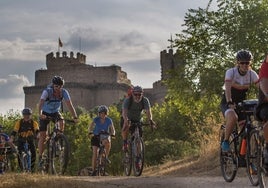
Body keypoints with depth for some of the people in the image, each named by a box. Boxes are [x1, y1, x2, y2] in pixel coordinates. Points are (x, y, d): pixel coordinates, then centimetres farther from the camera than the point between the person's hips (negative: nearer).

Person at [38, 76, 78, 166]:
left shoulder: (64, 92, -21)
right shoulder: (47, 91, -29)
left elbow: (69, 105, -27)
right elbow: (41, 103, -43)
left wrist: (75, 117, -40)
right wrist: (40, 113, -61)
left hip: (55, 112, 2)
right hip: (45, 113, -2)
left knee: (62, 122, -32)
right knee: (43, 136, -9)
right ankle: (40, 157, 0)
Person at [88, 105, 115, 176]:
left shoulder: (109, 120, -11)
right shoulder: (96, 119, -13)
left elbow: (112, 129, -15)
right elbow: (90, 127, -23)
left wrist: (112, 133, -37)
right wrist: (90, 132, -44)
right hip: (96, 136, 0)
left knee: (107, 142, -36)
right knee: (95, 152, -12)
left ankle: (107, 157, -15)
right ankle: (93, 170, -6)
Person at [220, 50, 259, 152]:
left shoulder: (252, 74, -9)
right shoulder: (231, 72, -19)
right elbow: (228, 87, -34)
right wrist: (229, 102, -49)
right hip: (227, 103, -4)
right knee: (233, 117, -35)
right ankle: (225, 141, -18)